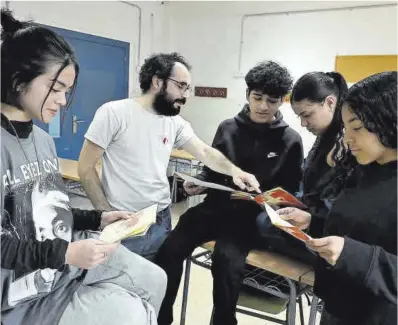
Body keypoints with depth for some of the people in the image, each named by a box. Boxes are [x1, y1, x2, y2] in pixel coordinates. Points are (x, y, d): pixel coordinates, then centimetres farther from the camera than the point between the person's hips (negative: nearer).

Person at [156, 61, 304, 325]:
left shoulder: (290, 141, 2)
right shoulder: (228, 128, 10)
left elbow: (290, 192, 4)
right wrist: (199, 183, -5)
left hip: (253, 216, -2)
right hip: (217, 207, 3)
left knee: (227, 260, -30)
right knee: (170, 250, -16)